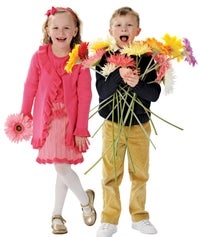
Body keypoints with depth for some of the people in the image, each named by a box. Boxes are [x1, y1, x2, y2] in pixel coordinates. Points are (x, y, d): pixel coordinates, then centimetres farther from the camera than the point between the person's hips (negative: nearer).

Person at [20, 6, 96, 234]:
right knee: (61, 167, 5)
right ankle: (85, 199, 29)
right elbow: (30, 87, 4)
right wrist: (24, 116, 7)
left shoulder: (80, 60, -7)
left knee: (62, 167, -2)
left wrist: (81, 129, -7)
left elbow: (84, 96, -6)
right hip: (46, 120, 2)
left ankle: (57, 214, 20)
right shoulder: (39, 57, -4)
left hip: (69, 121, -1)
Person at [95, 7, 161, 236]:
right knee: (111, 175, 5)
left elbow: (155, 93, -12)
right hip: (113, 124, -1)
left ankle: (139, 216, 27)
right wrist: (119, 75, -32)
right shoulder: (104, 58, -6)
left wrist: (136, 84, -30)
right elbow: (102, 91, -17)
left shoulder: (146, 59, -5)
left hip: (140, 125, 1)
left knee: (140, 174, 12)